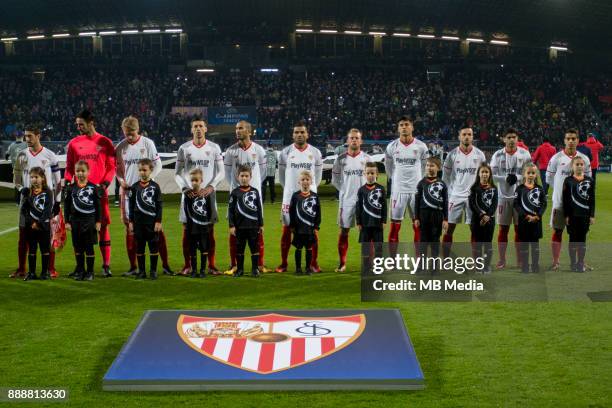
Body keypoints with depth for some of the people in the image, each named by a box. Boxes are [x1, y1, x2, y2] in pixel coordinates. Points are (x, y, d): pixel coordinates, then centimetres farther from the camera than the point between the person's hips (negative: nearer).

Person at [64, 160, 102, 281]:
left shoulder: (93, 188, 0)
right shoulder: (70, 188, 4)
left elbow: (98, 206, 1)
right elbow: (66, 206, 6)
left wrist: (98, 221, -2)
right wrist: (67, 222, 1)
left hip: (90, 221, -2)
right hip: (75, 221, 2)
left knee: (89, 248, 2)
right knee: (78, 248, 8)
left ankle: (90, 272, 10)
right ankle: (80, 271, 17)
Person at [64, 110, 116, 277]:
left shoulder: (105, 142, 3)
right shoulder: (73, 143, 7)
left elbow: (111, 167, 4)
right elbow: (69, 167, 11)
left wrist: (105, 183, -10)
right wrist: (67, 182, -6)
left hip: (99, 191, -2)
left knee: (103, 226, -1)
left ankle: (106, 265, 4)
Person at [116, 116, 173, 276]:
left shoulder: (148, 143, -1)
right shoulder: (120, 148, 6)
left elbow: (158, 165, -1)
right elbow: (118, 169, 13)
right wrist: (121, 181, -7)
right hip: (128, 191, 3)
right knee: (130, 228, 5)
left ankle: (165, 264, 3)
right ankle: (133, 267, 13)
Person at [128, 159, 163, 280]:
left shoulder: (155, 187, 0)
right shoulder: (135, 187, 5)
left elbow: (159, 206, -1)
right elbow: (131, 205, 7)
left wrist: (158, 221, -6)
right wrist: (131, 222, 4)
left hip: (152, 221, -2)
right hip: (138, 221, 2)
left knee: (154, 246, 2)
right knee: (139, 246, 6)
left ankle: (153, 271, 10)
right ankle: (141, 271, 14)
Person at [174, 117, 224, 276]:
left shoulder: (214, 148, 4)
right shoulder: (184, 148, 4)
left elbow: (221, 172, 2)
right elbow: (177, 173, 5)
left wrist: (210, 188, -11)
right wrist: (185, 189, -10)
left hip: (208, 193, 0)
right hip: (189, 194, 0)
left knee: (210, 231, 2)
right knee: (187, 231, 2)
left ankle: (211, 265, 8)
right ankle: (187, 266, 10)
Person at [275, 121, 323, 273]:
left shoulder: (315, 152, 2)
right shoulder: (286, 152, -1)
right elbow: (281, 175, 10)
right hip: (290, 197, 0)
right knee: (287, 229, 3)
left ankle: (314, 263, 11)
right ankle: (283, 263, 10)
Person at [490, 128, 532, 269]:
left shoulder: (524, 154, 1)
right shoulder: (498, 155, 0)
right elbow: (492, 175, -3)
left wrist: (517, 177, -16)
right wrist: (505, 178, -17)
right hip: (504, 196, 0)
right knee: (503, 228, 3)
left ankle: (520, 259, 15)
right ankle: (502, 260, 10)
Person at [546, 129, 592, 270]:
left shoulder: (584, 159, 2)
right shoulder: (556, 158, -3)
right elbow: (549, 178, 4)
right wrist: (562, 189, 7)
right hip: (559, 201, -2)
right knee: (557, 231, 3)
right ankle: (555, 262, 10)